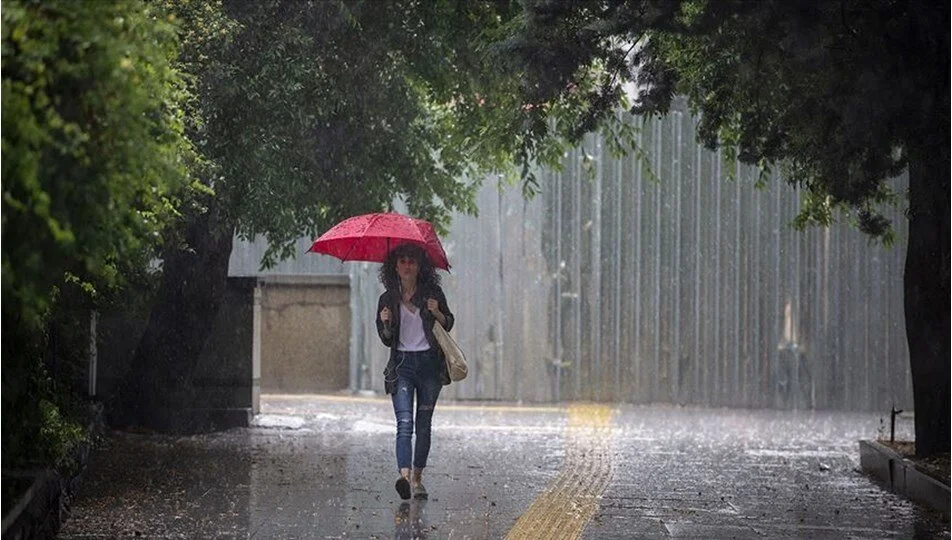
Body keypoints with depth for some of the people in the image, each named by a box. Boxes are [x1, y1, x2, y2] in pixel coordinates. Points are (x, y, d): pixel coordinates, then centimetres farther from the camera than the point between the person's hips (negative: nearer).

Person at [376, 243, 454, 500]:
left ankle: (417, 478, 16)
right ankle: (404, 476, -32)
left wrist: (437, 313, -9)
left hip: (429, 363, 1)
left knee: (424, 424, 5)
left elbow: (448, 325, 11)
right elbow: (386, 340, 10)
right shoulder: (388, 300, 5)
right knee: (405, 422, -17)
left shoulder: (433, 293, 4)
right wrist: (386, 324, -11)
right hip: (402, 364, -1)